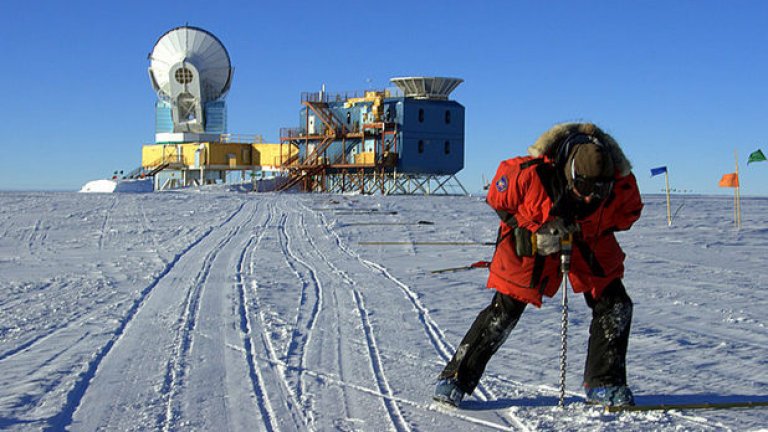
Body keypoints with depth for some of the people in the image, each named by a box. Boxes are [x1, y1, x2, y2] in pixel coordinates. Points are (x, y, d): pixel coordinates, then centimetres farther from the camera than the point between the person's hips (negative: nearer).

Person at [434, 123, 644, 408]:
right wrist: (534, 234, -23)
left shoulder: (621, 183, -27)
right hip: (532, 239, -3)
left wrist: (592, 231, -18)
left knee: (615, 307, -5)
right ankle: (455, 378, 6)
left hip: (590, 244, 4)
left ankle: (604, 385, 11)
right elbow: (497, 197, -15)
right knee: (504, 311, -6)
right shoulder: (531, 173, -36)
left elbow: (629, 212, -3)